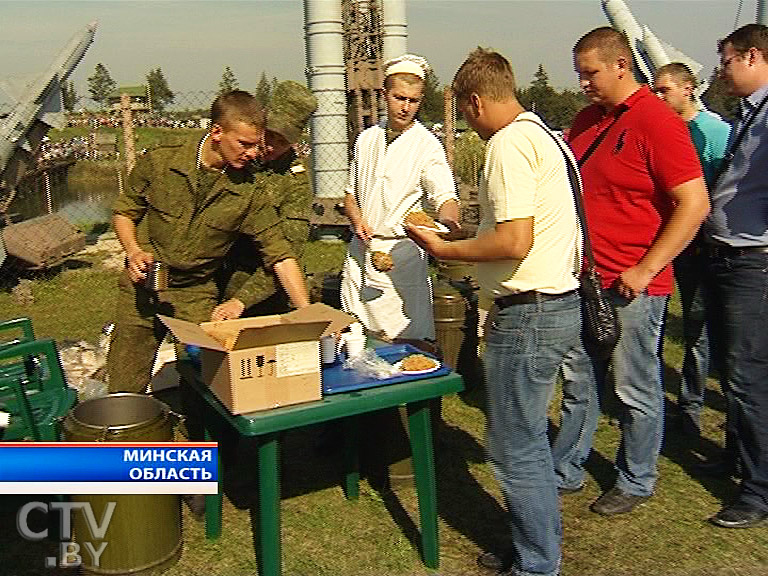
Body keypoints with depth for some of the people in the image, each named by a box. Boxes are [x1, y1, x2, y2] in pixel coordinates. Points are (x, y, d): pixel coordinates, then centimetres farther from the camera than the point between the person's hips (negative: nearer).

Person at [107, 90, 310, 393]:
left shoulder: (248, 191, -11)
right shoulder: (160, 161, -10)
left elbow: (279, 254, -10)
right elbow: (124, 211, 5)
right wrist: (134, 251, -15)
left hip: (197, 295, 0)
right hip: (142, 287, 0)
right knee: (124, 390, 7)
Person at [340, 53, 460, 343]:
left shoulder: (427, 145, -5)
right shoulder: (367, 139, 10)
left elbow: (445, 195, -16)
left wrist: (447, 218, -40)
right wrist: (357, 220, -4)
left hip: (401, 251, -4)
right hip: (361, 248, 5)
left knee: (406, 338, -5)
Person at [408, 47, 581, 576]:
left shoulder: (509, 143, -15)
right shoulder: (547, 136, 16)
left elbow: (515, 240, -24)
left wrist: (445, 249, -11)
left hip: (529, 311, -10)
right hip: (560, 301, 11)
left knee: (516, 450, 2)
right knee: (529, 439, 20)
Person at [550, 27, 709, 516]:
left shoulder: (657, 121, -13)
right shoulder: (587, 119, 11)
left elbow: (695, 204, -18)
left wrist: (645, 270, -19)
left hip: (631, 287, -7)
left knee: (636, 391, 7)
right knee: (578, 383, 16)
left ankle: (636, 482, 26)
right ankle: (566, 472, 31)